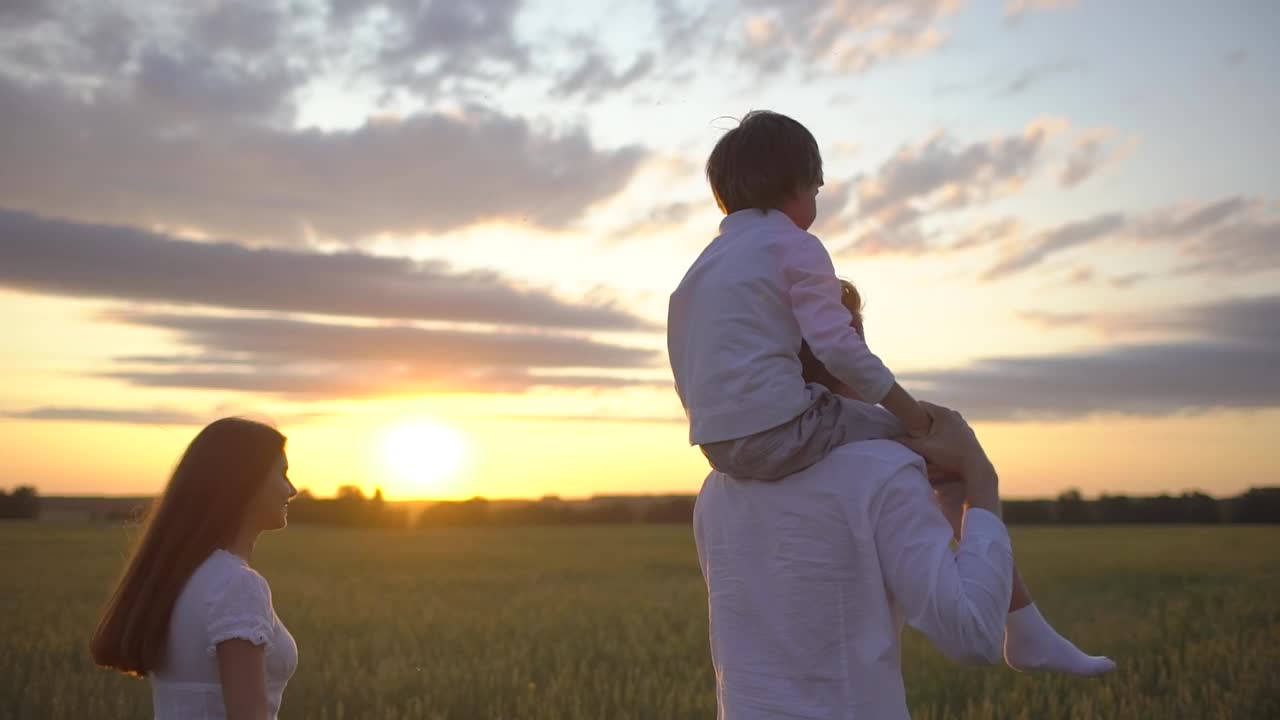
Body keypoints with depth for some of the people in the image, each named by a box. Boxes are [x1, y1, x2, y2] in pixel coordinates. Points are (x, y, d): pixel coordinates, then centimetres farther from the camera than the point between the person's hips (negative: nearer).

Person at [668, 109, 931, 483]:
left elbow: (686, 380, 19)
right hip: (780, 431, -8)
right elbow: (835, 346, -14)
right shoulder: (797, 247, -4)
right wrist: (909, 410, -5)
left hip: (719, 445, 8)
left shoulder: (704, 263, 18)